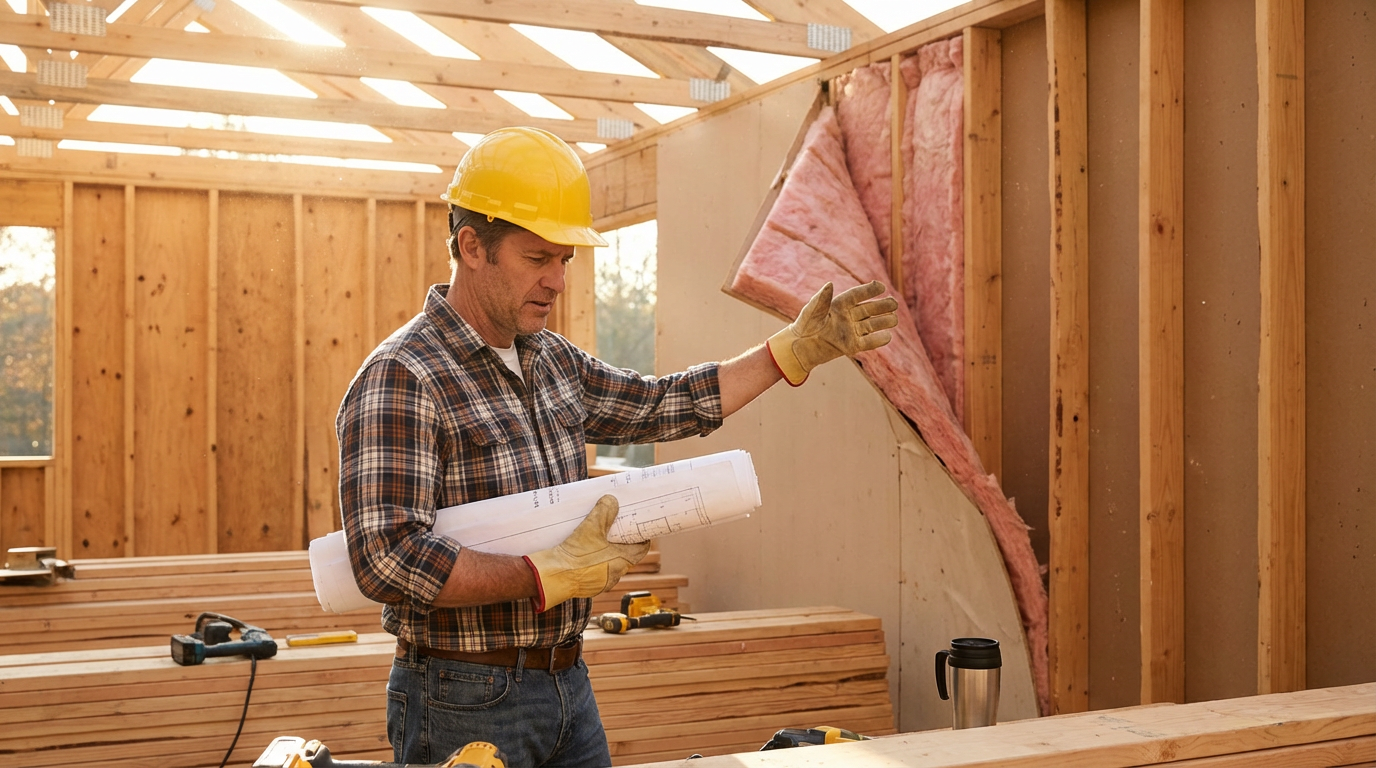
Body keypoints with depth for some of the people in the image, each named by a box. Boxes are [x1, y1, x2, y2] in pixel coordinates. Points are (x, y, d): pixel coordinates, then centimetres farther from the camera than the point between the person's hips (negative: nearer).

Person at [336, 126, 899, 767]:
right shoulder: (402, 377, -18)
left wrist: (797, 349, 19)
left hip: (567, 684, 8)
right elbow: (387, 560, -27)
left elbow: (664, 405, 21)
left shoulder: (553, 361, 9)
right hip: (467, 707, -8)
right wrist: (549, 578, -23)